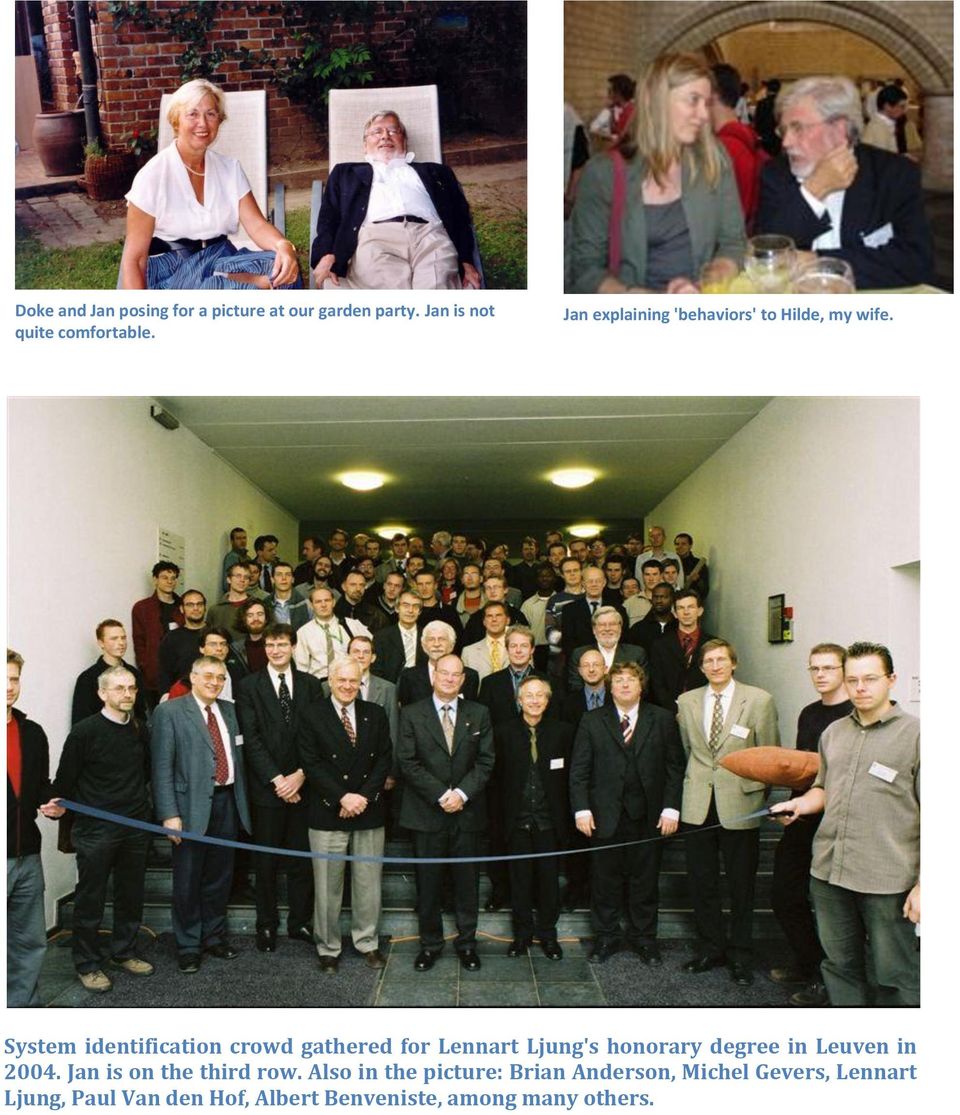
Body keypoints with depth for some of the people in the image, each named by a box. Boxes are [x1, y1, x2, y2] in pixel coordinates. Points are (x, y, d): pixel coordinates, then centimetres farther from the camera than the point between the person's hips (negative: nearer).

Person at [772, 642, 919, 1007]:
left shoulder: (915, 734, -7)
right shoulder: (833, 733, 13)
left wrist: (923, 885, -13)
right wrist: (801, 804, 3)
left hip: (887, 879, -6)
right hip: (829, 872, 6)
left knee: (892, 976, 4)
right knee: (840, 966, 16)